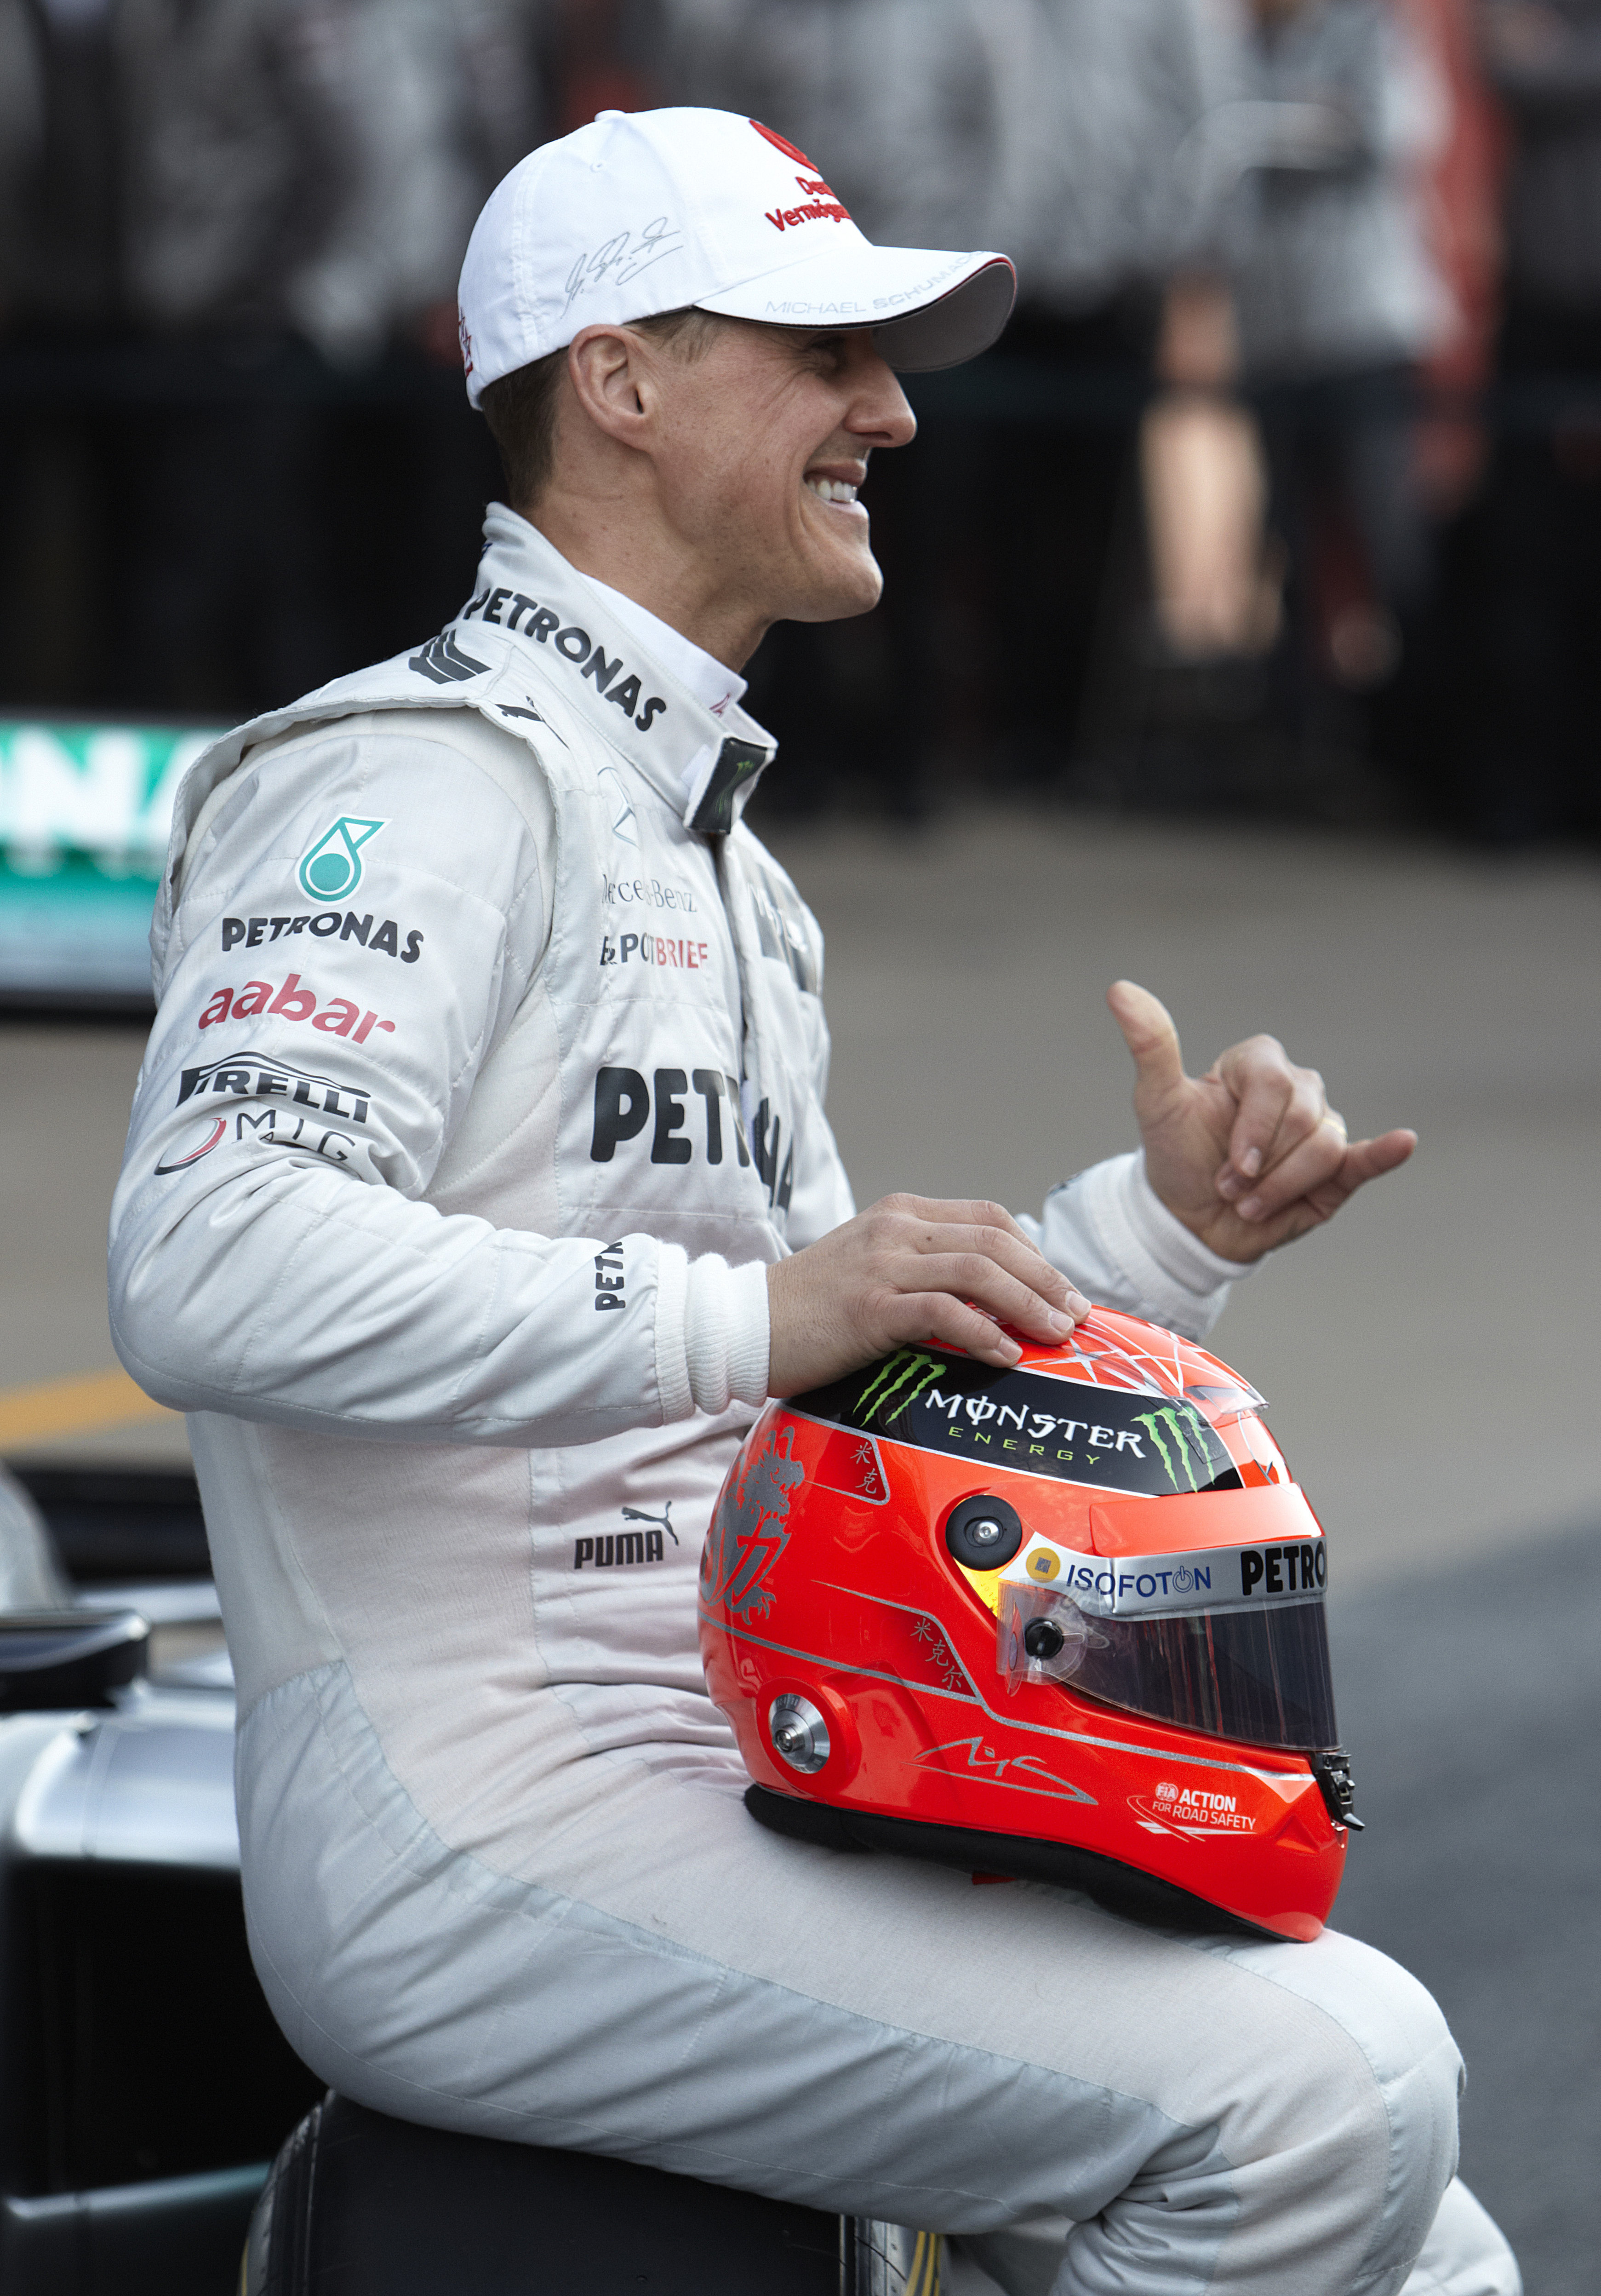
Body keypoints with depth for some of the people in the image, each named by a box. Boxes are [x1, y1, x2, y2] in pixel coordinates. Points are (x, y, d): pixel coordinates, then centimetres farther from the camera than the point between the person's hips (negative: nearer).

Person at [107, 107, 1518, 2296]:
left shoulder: (717, 859, 24)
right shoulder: (431, 775, -9)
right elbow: (210, 1270, -25)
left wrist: (1169, 1227, 10)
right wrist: (754, 1309, -31)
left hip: (735, 1801, 10)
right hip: (474, 1846, -10)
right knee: (1335, 2083, -23)